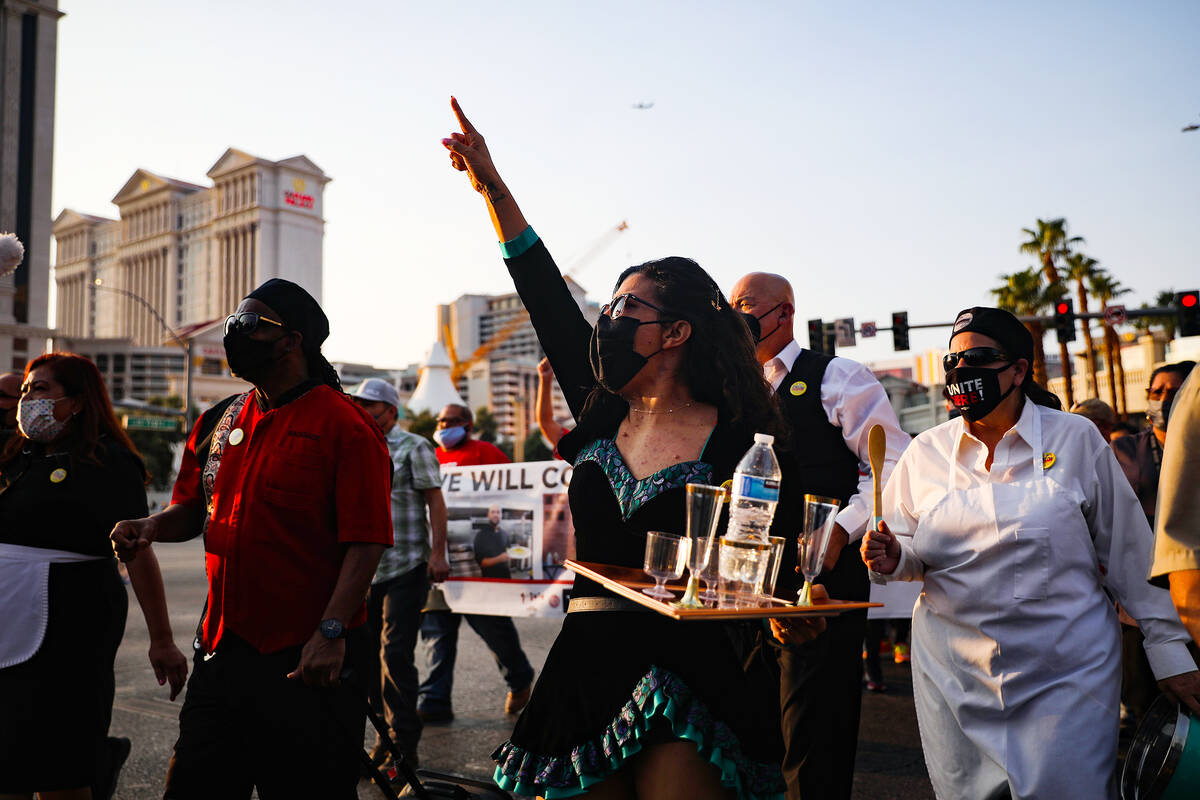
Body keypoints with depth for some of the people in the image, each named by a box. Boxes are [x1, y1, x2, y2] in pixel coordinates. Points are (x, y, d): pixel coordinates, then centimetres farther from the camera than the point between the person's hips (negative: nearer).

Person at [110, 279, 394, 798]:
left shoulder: (343, 425, -12)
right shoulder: (217, 421, 11)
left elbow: (366, 542, -16)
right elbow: (194, 510, 21)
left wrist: (331, 633, -23)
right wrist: (154, 525, -1)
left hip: (309, 658, -6)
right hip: (222, 648, 7)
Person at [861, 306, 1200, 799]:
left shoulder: (1076, 439, -1)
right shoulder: (925, 452, 3)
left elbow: (1129, 553, 3)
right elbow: (910, 552, 11)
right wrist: (893, 558, -12)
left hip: (1066, 674, -2)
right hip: (953, 677, 2)